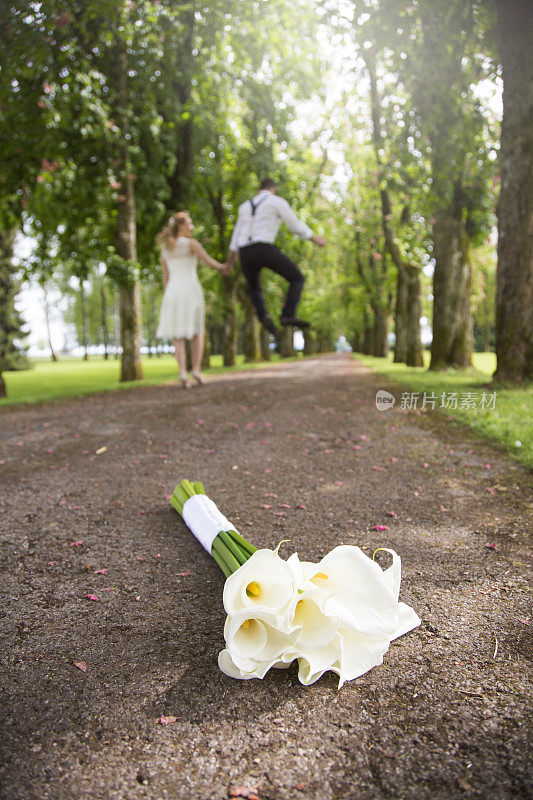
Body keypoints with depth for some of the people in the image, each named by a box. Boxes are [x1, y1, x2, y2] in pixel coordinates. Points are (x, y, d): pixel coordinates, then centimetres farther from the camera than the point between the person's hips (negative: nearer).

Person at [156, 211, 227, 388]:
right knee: (196, 331, 10)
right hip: (191, 291, -3)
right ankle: (196, 369, 0)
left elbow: (165, 277, 15)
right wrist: (222, 267, 22)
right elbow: (210, 262, 1)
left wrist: (168, 300, 18)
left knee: (178, 335, 2)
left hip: (173, 292, 3)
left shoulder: (165, 248, 15)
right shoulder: (191, 243, 0)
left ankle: (182, 373, -11)